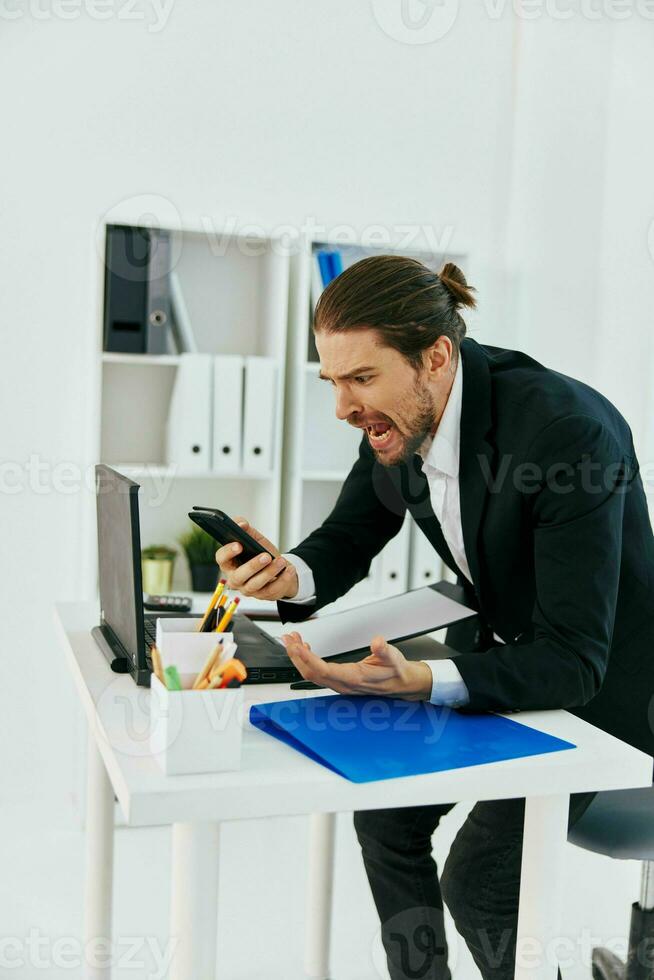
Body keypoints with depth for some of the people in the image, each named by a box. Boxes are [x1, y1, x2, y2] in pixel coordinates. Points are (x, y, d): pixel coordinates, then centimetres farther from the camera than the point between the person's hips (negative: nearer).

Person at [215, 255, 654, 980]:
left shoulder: (570, 431, -34)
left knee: (477, 883, -14)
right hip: (502, 643, 7)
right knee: (383, 801, 0)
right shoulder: (400, 414, -11)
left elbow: (574, 662, -32)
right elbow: (347, 541, 2)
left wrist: (419, 682, -45)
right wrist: (290, 576, -21)